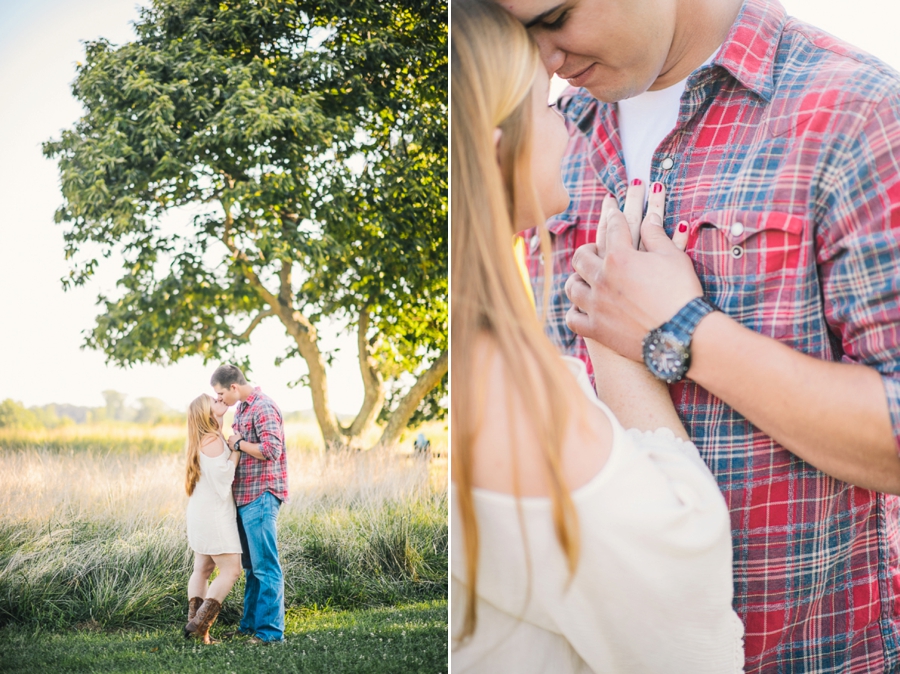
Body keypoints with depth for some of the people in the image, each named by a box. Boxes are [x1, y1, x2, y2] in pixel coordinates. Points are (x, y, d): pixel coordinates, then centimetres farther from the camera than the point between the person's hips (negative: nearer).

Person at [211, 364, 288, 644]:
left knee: (265, 566, -7)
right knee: (250, 565, 15)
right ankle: (250, 624, 23)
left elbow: (271, 450, -24)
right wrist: (233, 444, 7)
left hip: (260, 497, -10)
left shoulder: (263, 408, -14)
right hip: (243, 496, 10)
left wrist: (238, 443, -13)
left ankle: (270, 630, -4)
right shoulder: (241, 408, 16)